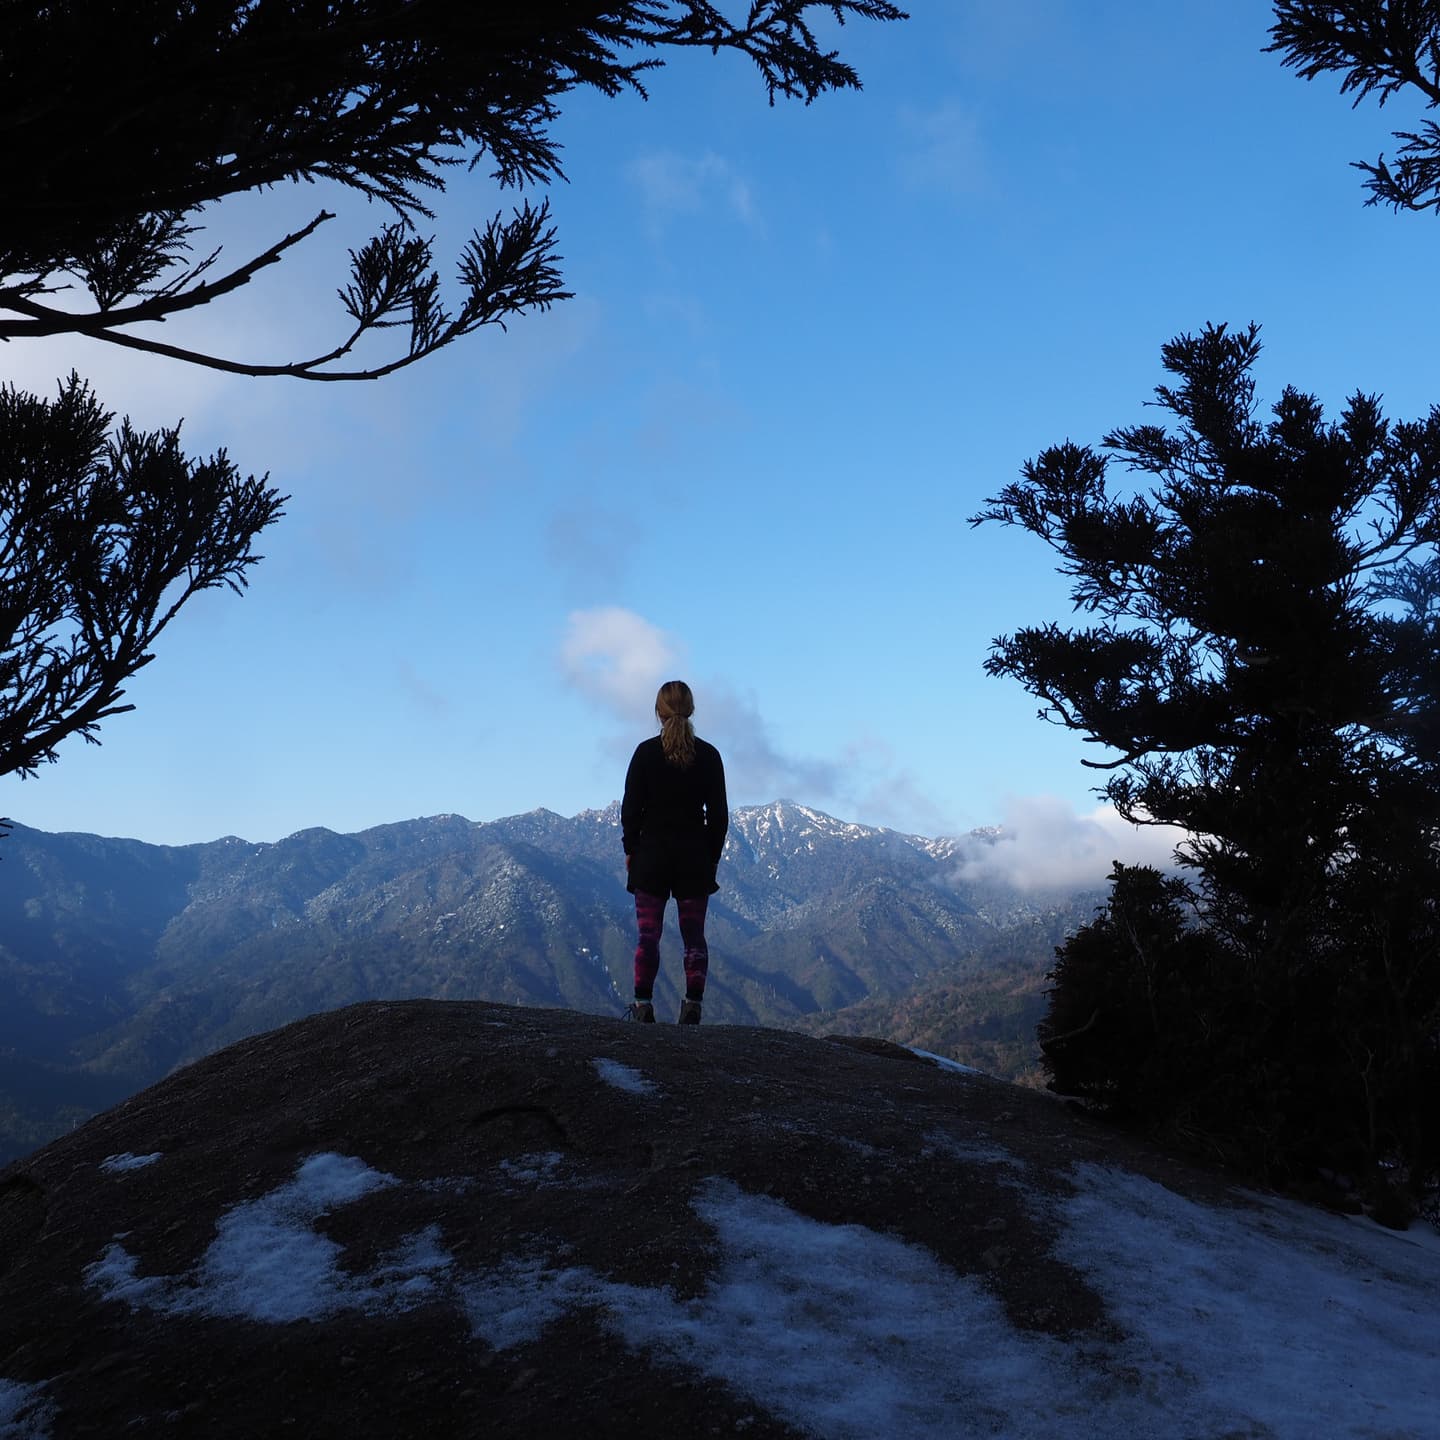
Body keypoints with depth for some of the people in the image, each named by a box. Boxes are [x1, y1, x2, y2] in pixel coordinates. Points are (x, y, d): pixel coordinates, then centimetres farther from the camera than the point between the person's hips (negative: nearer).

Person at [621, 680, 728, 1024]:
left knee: (648, 934, 3)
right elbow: (719, 814, 2)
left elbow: (631, 807, -4)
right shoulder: (708, 755, -1)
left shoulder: (646, 752, -6)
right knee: (694, 935, 6)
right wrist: (712, 856, 10)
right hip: (695, 855, 1)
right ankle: (693, 1007, 1)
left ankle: (643, 1006, 0)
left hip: (652, 853, -1)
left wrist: (630, 849, 7)